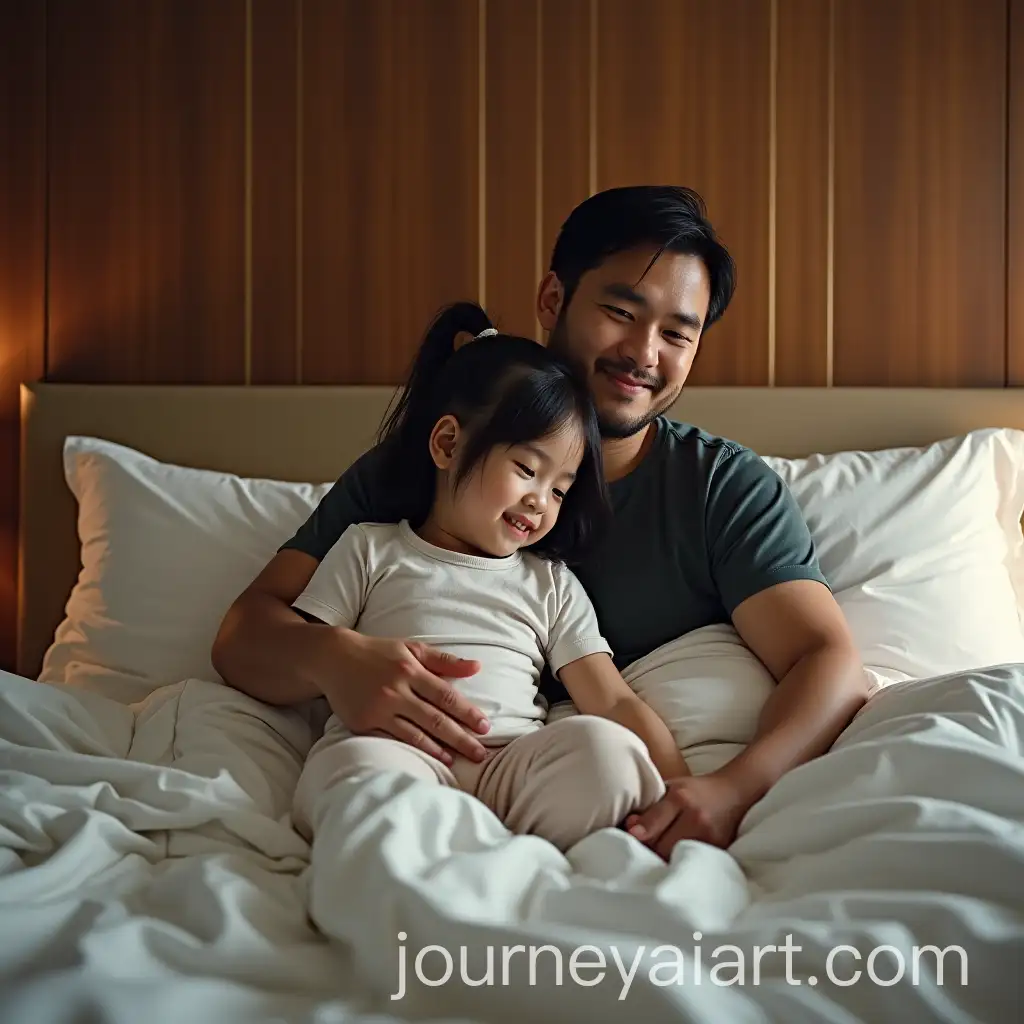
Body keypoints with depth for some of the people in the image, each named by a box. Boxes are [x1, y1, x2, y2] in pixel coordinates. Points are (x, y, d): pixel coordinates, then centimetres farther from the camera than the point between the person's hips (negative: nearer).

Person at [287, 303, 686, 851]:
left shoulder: (552, 585, 26)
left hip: (514, 769, 2)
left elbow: (616, 703, 15)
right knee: (359, 763, -38)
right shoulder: (370, 550, 21)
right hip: (394, 750, -2)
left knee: (603, 746, -30)